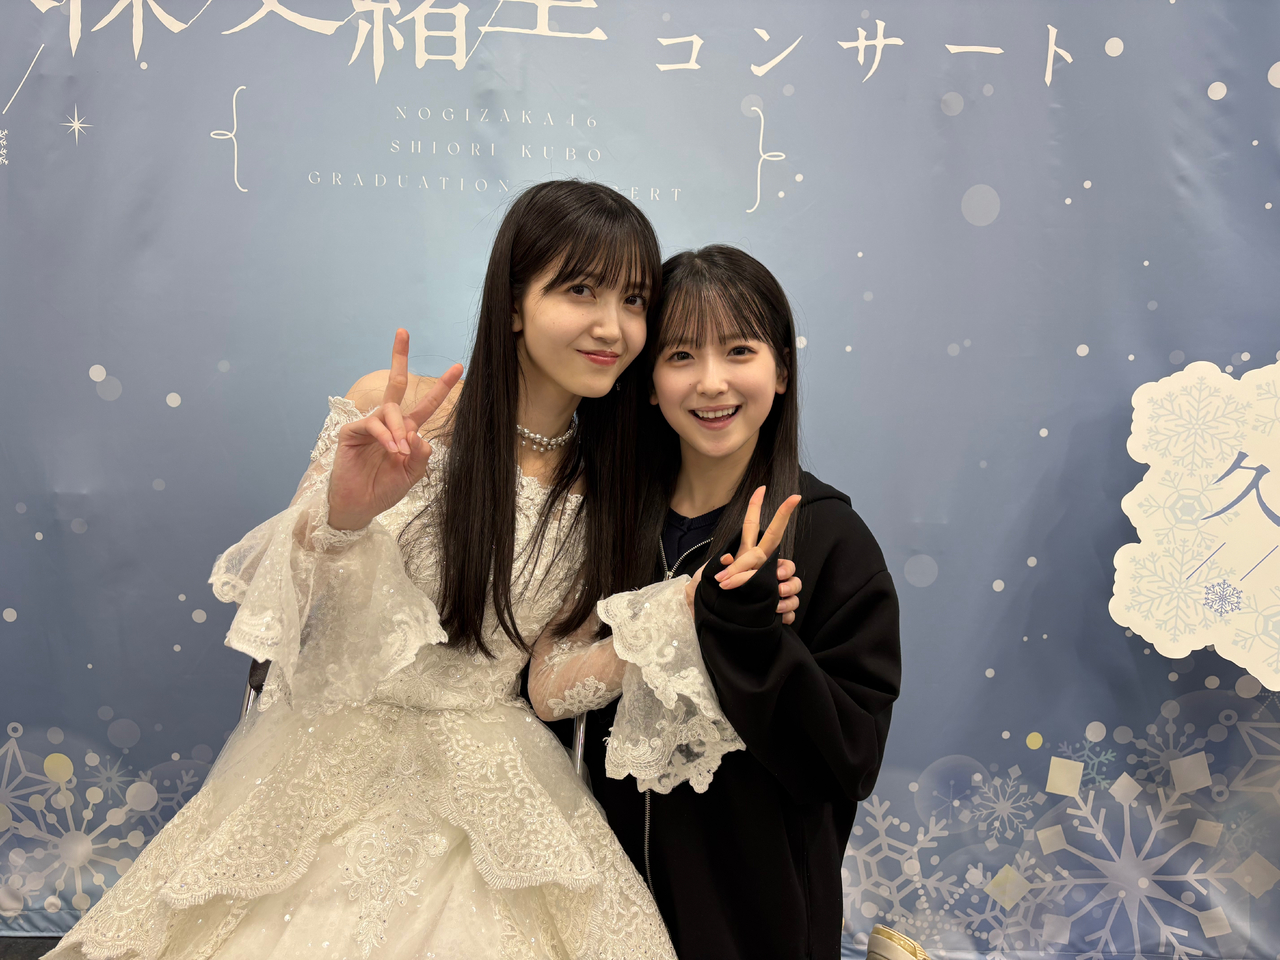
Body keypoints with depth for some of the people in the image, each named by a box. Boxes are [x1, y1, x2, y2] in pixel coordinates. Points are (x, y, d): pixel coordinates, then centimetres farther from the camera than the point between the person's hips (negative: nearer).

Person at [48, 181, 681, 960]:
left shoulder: (611, 481, -5)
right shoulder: (390, 414, -14)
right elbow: (283, 600, -10)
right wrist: (341, 516, -30)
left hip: (488, 800, 2)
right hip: (337, 770, -1)